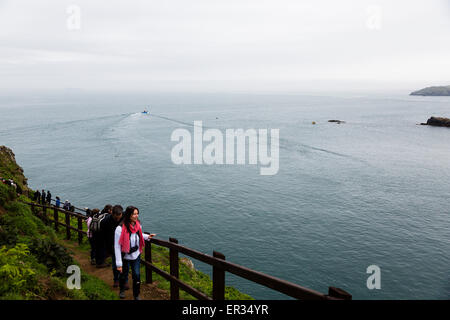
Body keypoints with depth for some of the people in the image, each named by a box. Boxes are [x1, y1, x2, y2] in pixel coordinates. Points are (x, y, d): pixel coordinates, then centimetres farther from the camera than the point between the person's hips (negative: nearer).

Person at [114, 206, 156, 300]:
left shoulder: (138, 225, -8)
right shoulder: (120, 229, -27)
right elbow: (117, 247, -23)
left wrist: (147, 236, 0)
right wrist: (119, 264, -23)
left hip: (136, 255, 3)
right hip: (125, 257, -3)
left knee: (137, 275, 3)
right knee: (124, 275, 17)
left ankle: (136, 295, 25)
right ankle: (122, 290, 48)